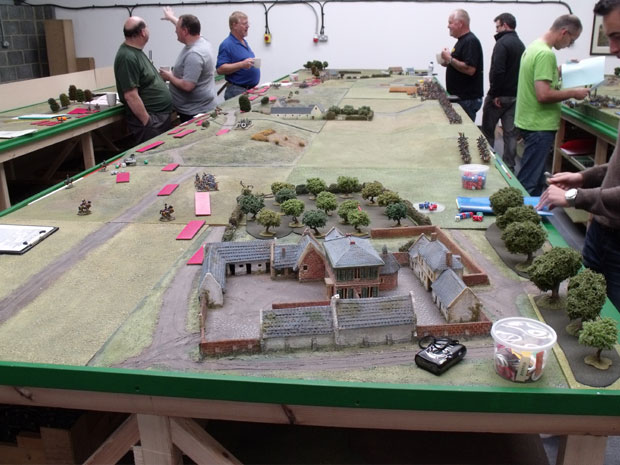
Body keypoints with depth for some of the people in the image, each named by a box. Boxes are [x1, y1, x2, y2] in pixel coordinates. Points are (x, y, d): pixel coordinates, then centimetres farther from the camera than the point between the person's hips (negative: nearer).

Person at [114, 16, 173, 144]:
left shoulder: (135, 51, 10)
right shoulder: (128, 57, -20)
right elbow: (131, 95, -22)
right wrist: (148, 122, -19)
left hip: (162, 117, 10)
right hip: (151, 120, -10)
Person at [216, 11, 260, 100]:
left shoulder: (244, 42, 16)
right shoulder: (227, 44, -13)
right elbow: (220, 69, -21)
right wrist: (242, 64, -27)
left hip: (251, 89, 9)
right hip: (237, 91, -9)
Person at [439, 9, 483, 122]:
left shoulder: (470, 41, -15)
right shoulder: (462, 40, 16)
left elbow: (470, 69, -25)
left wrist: (450, 59, -18)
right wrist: (448, 63, 9)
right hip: (459, 96, 10)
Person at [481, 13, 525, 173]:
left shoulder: (502, 43, -13)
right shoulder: (520, 44, 14)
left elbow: (497, 71, -23)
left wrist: (494, 94, -18)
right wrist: (515, 90, 11)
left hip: (500, 95, -7)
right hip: (515, 95, 7)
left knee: (488, 130, 6)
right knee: (510, 133, 7)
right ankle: (509, 166, 9)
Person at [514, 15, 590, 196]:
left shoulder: (534, 47, 11)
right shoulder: (546, 54, -20)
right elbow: (544, 95, -26)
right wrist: (573, 93, -14)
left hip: (529, 121, 11)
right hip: (539, 126, -11)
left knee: (536, 178, 20)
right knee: (528, 183, -4)